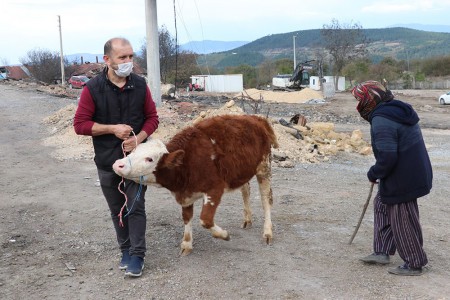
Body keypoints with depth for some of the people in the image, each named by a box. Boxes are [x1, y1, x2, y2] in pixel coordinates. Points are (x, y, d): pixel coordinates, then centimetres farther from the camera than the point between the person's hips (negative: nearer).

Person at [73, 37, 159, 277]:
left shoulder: (140, 85, -3)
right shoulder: (92, 89, -10)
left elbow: (152, 118, 4)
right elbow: (80, 124, -9)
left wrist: (139, 137, -14)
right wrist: (112, 128, -19)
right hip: (107, 161, 0)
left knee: (136, 207, 0)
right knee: (117, 210, 12)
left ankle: (137, 255, 9)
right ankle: (125, 250, 28)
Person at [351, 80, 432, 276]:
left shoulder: (381, 121, -23)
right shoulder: (397, 110, 9)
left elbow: (387, 157, -28)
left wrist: (374, 174, -10)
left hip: (402, 179, -11)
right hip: (416, 171, 11)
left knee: (403, 221, 3)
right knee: (382, 205, 21)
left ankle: (414, 264, 18)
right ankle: (382, 252, 27)